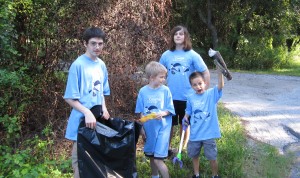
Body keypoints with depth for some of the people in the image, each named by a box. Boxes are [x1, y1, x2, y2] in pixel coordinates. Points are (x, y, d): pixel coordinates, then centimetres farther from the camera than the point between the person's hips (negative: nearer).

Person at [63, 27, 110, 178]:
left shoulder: (101, 65, 6)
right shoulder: (78, 65, -14)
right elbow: (70, 98, -15)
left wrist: (104, 108, 0)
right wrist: (87, 112, -25)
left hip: (98, 119, 6)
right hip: (82, 121, -6)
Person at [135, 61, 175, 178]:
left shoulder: (165, 90, -7)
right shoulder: (143, 91, -3)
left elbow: (170, 110, -2)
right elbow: (141, 112, 5)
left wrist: (162, 113, -22)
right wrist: (142, 127, 4)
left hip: (162, 128, -3)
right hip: (149, 128, 3)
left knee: (158, 160, -10)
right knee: (151, 157, 18)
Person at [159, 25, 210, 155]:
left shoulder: (192, 55, -6)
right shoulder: (166, 55, 1)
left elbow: (206, 73, -4)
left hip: (187, 97, -1)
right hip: (170, 96, 2)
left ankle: (183, 149, 29)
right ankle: (167, 148, 27)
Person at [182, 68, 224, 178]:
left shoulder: (212, 94, -10)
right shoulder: (191, 98, -2)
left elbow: (220, 85, -28)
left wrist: (219, 69, -40)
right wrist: (185, 119, -10)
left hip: (209, 134, -3)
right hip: (194, 134, 3)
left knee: (212, 158, 8)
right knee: (194, 156, 19)